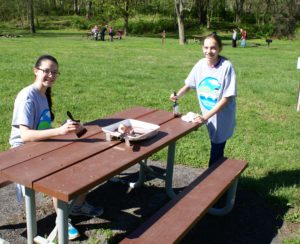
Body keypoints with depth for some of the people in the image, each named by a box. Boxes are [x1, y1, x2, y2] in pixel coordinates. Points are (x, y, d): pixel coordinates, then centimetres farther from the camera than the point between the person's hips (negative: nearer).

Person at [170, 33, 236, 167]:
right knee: (216, 152, 20)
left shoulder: (226, 66, -21)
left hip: (222, 117, -4)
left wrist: (205, 117, -24)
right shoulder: (200, 64, -6)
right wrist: (178, 95, -11)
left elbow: (227, 97, -20)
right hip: (209, 116, 4)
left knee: (216, 154, 4)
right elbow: (189, 84, 10)